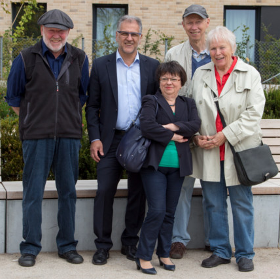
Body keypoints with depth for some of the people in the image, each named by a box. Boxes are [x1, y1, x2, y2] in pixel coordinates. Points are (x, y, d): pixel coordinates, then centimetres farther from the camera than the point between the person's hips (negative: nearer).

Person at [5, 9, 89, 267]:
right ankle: (30, 248, 9)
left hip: (69, 136, 2)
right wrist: (31, 120, 10)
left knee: (68, 192, 7)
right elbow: (13, 96, 10)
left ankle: (67, 245, 17)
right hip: (36, 136, -2)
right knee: (33, 192, 0)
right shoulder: (26, 59, 1)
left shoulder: (79, 59, 8)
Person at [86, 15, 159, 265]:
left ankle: (131, 243, 20)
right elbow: (92, 106, 5)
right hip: (111, 140, -1)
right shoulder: (101, 66, 4)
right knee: (104, 192, -3)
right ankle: (103, 245, 8)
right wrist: (95, 138, -4)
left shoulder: (152, 66, 6)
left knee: (138, 194, 7)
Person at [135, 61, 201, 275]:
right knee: (157, 210, -10)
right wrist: (172, 136, -11)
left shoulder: (188, 104, 13)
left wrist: (173, 126, -16)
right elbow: (147, 126, -16)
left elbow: (195, 125, -5)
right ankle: (144, 257, 0)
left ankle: (164, 253, 22)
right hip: (155, 164, -4)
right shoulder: (151, 102, 1)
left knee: (170, 212, 10)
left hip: (177, 166, 4)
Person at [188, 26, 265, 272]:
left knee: (242, 204, 4)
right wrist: (196, 135, -3)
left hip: (238, 151, -3)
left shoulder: (250, 74, -1)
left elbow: (254, 113, -8)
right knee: (214, 204, 9)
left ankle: (245, 254, 16)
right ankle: (220, 251, 22)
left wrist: (225, 135, -13)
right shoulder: (201, 74, 9)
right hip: (208, 152, 3)